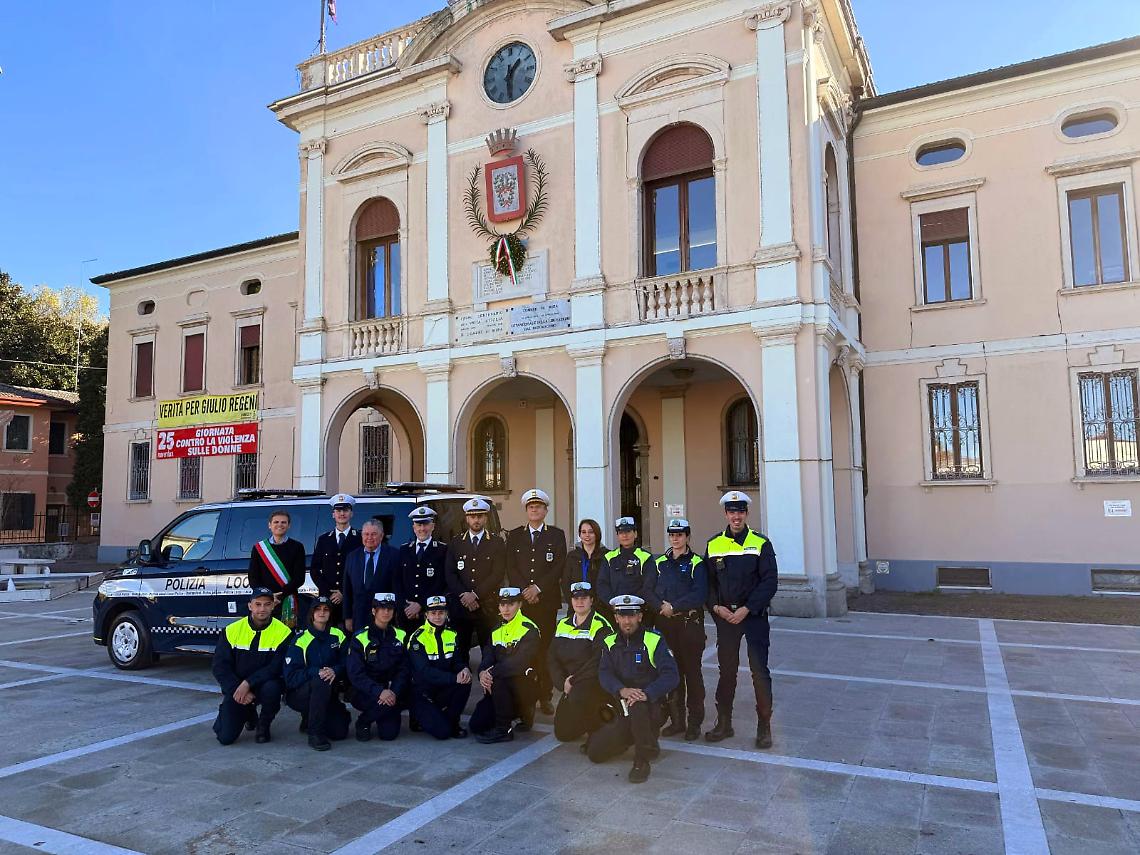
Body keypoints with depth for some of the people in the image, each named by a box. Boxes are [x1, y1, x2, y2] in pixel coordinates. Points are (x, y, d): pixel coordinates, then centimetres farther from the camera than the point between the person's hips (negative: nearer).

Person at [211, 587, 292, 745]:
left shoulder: (283, 633, -12)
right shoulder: (233, 630, -5)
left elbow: (277, 668, -18)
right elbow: (220, 667, -5)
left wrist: (248, 683, -27)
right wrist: (237, 689, -18)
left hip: (265, 684, -2)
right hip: (235, 688, 2)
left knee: (271, 689, -37)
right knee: (225, 737, -11)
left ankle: (264, 726, -4)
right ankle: (249, 714, 25)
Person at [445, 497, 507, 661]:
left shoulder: (497, 543, 5)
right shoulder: (455, 543, 12)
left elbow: (498, 575, -4)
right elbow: (450, 574, 5)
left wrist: (475, 595, -12)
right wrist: (464, 595, -9)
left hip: (488, 606, -1)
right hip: (460, 606, 2)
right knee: (460, 649, 1)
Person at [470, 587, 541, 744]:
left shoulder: (529, 629, -12)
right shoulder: (496, 629, 11)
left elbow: (520, 662, -25)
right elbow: (488, 656, -1)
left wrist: (492, 672, -29)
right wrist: (482, 673, -23)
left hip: (525, 686, -7)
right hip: (501, 689, 7)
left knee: (498, 678, -34)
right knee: (476, 724, -4)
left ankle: (504, 729, -18)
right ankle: (516, 713, 21)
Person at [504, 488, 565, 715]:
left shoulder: (556, 535, 8)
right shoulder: (514, 536, 13)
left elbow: (559, 567, 0)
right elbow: (510, 569, 6)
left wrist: (538, 588, -8)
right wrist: (524, 592, -6)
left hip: (547, 600, -1)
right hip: (520, 601, 1)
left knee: (545, 649, -2)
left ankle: (545, 697, 4)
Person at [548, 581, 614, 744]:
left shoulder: (601, 626, -11)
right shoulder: (562, 625, 10)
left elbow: (597, 663, -20)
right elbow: (552, 658, 6)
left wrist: (574, 681, -17)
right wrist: (563, 682, -9)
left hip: (596, 683, -7)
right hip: (571, 687, 7)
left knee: (577, 697, -38)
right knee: (563, 733, 4)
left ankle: (596, 732, -11)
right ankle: (594, 714, 29)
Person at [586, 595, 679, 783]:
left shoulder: (654, 641, -7)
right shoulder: (610, 643, 7)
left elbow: (671, 676, -18)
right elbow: (604, 674, -7)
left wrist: (646, 694, -33)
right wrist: (622, 690, -29)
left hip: (652, 707, -4)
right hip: (622, 710, 4)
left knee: (637, 706, -38)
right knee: (594, 752, -8)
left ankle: (642, 761, -18)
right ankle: (634, 738, 18)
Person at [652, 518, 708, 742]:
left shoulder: (696, 563, -1)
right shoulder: (660, 562, 12)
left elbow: (700, 594, -13)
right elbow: (650, 590, 6)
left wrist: (674, 606, -17)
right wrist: (661, 605, -13)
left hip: (690, 622, -4)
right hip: (665, 623, 4)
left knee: (692, 672, 1)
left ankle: (694, 723, 11)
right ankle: (676, 720, 19)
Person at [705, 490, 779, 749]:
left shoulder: (761, 544, -4)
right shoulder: (713, 545, 6)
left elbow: (770, 582, -8)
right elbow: (708, 582, 8)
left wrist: (746, 610, -15)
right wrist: (716, 607, -8)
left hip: (754, 616, -3)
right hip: (724, 616, 3)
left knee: (759, 670, 0)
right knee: (726, 670, 11)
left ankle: (764, 726, 13)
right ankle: (723, 722, 23)